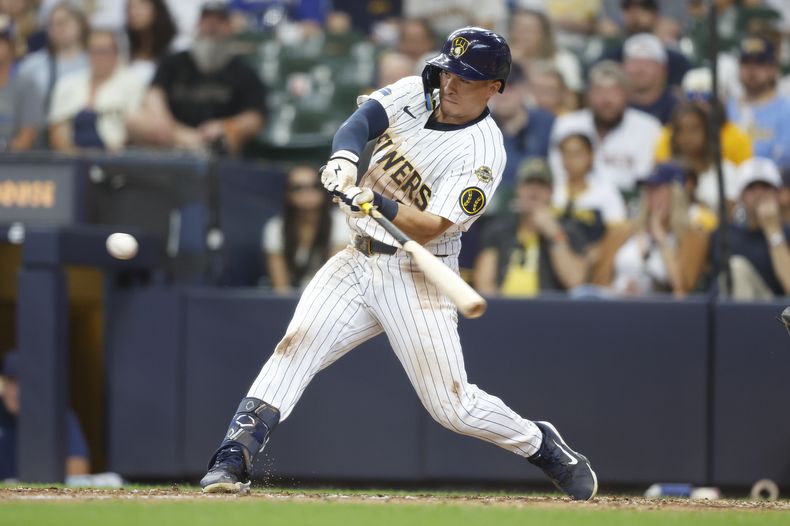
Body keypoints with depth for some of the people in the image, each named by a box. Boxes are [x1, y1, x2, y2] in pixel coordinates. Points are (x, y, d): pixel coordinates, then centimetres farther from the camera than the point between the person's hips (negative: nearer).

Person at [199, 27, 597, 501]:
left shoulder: (483, 153, -16)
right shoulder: (415, 94, 2)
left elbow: (428, 228, -24)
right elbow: (361, 121, -13)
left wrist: (378, 204, -40)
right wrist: (344, 159, -34)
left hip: (417, 279, -5)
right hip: (360, 261, 5)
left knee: (452, 405, -3)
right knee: (296, 348, -15)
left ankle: (543, 446, 21)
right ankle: (233, 459, -18)